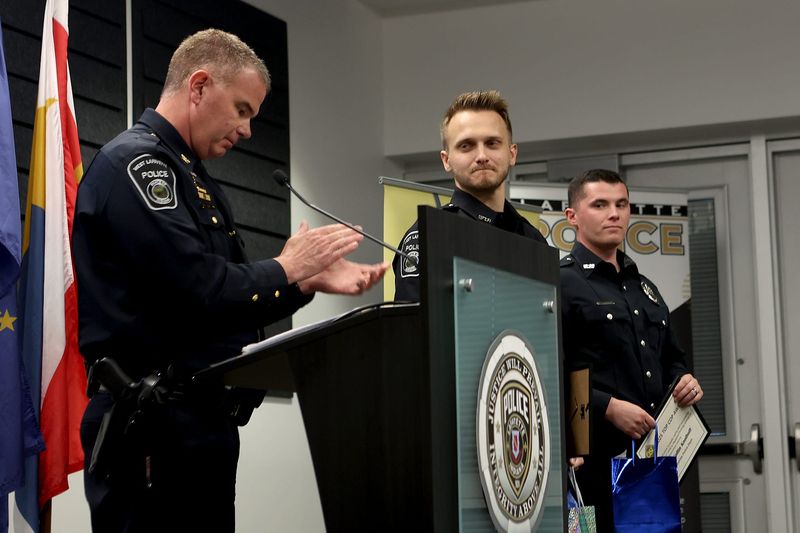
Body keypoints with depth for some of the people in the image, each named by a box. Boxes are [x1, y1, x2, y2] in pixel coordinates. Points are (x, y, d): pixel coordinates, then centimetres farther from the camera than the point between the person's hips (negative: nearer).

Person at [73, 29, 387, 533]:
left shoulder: (193, 178, 21)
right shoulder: (135, 162, -11)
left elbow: (233, 303, 21)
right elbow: (200, 294, -21)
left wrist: (311, 281, 8)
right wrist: (287, 268, -6)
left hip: (203, 421, 10)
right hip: (157, 430, -10)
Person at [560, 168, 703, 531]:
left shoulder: (644, 288, 22)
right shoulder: (562, 284, -5)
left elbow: (671, 358, 31)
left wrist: (685, 379, 9)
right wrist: (609, 407, -21)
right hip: (596, 458, -8)